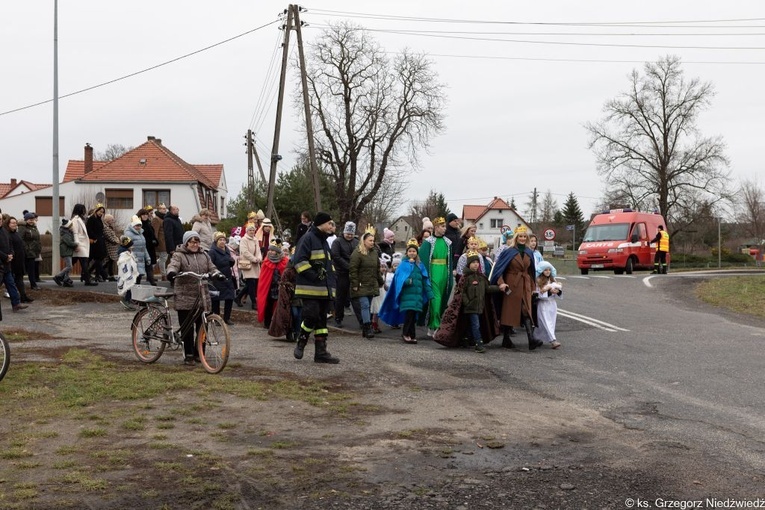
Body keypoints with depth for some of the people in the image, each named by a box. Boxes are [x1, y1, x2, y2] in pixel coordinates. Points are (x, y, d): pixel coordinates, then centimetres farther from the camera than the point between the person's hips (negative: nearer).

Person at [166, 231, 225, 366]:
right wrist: (171, 273, -42)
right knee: (187, 328, -2)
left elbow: (211, 268, 8)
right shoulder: (179, 255, -2)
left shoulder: (204, 256, 15)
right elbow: (173, 265, -18)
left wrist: (217, 274, -14)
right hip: (185, 298, -5)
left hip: (202, 297, 5)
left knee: (202, 327, 7)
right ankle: (188, 356, 5)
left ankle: (198, 353, 19)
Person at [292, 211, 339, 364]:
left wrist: (331, 280, 14)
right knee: (312, 316, -15)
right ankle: (301, 344, 6)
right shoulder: (308, 238, -7)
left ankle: (321, 352, 9)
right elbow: (299, 260, -16)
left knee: (322, 320, 7)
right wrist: (313, 276, -20)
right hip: (310, 288, -9)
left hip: (324, 289, 9)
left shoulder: (324, 241, 22)